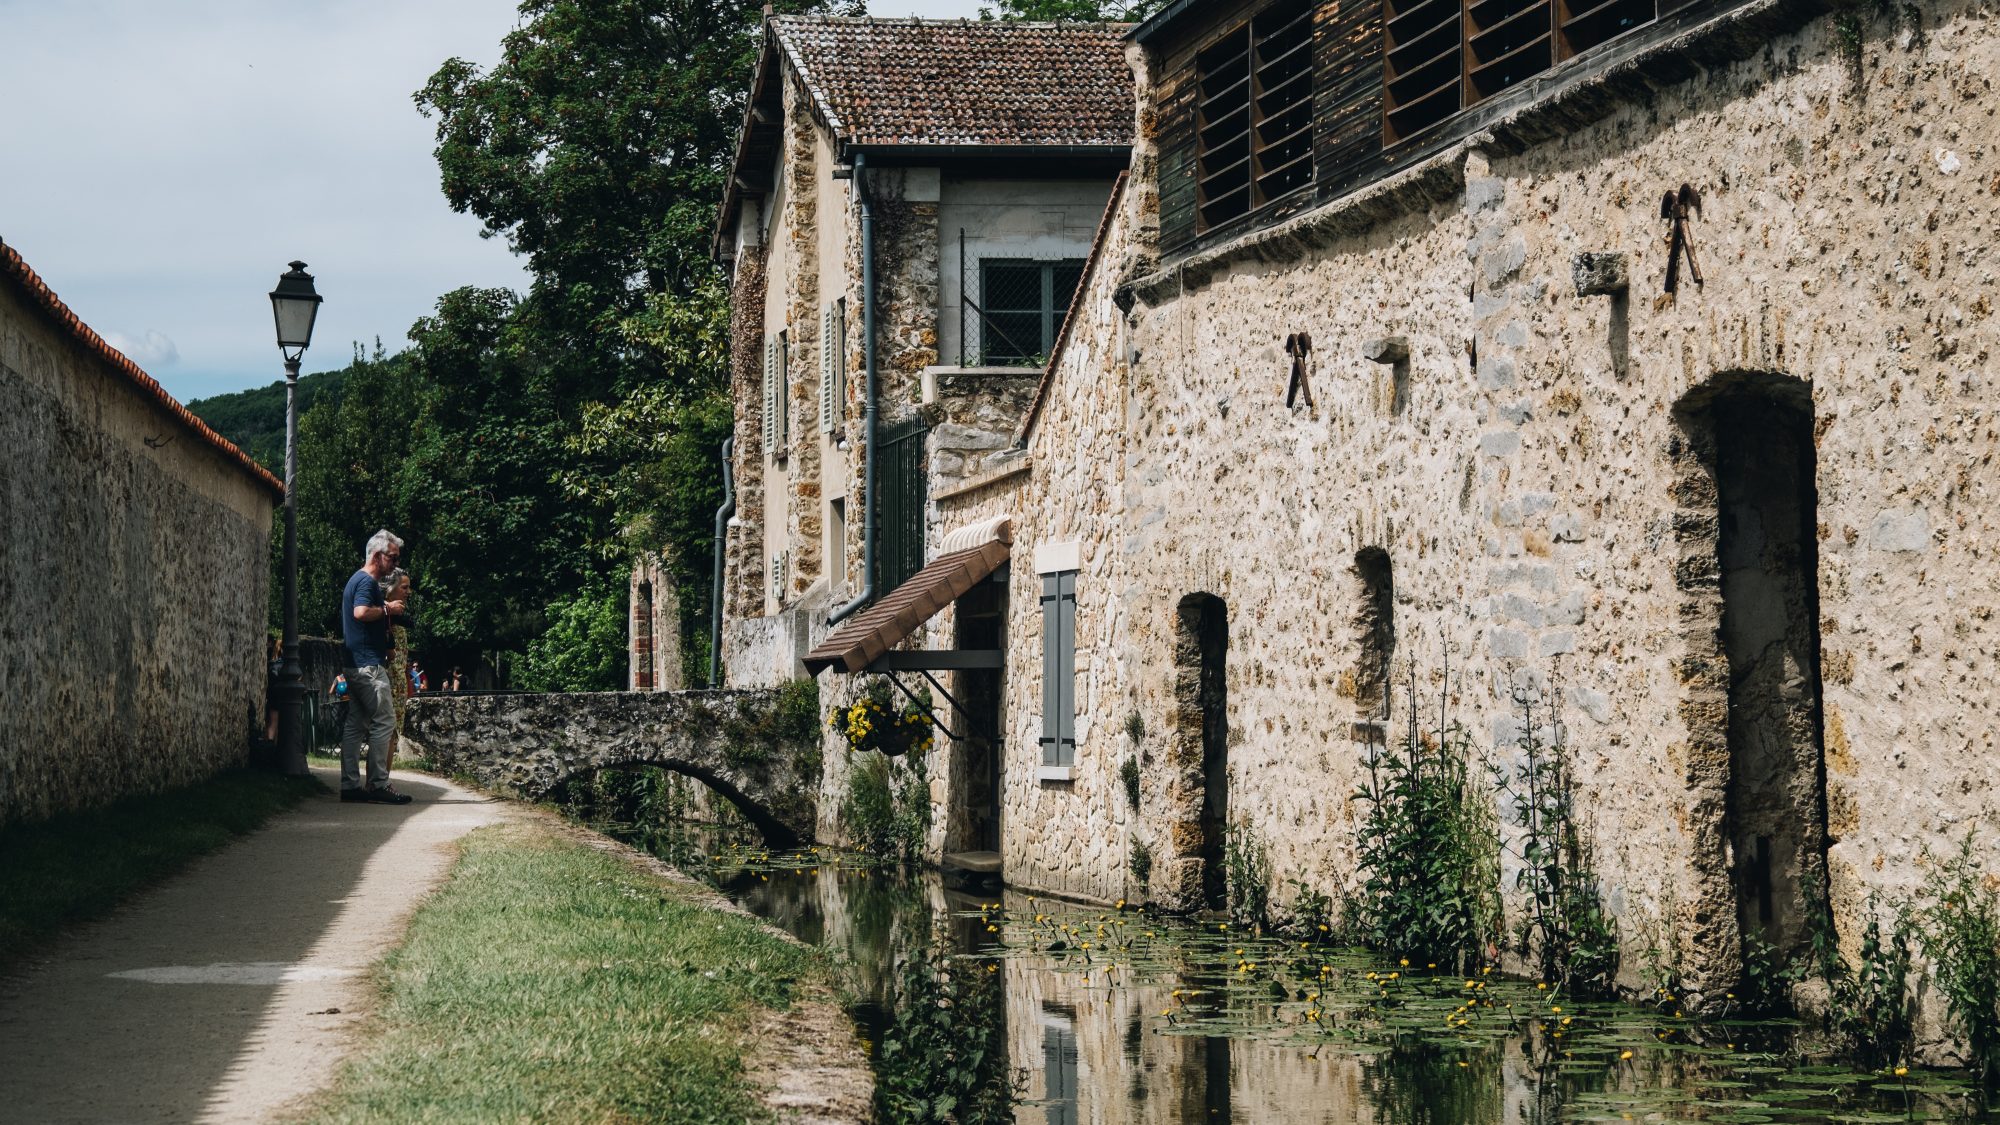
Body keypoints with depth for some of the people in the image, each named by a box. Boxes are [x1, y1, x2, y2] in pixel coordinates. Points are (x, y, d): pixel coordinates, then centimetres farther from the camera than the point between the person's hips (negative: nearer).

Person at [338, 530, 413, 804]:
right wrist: (388, 609, -14)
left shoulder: (357, 580, 21)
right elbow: (361, 612, -29)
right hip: (369, 664, -11)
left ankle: (350, 784, 9)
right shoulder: (367, 581, -12)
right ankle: (378, 785, -11)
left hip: (354, 665, 11)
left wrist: (387, 608, 16)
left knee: (355, 724, 9)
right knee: (384, 721, -9)